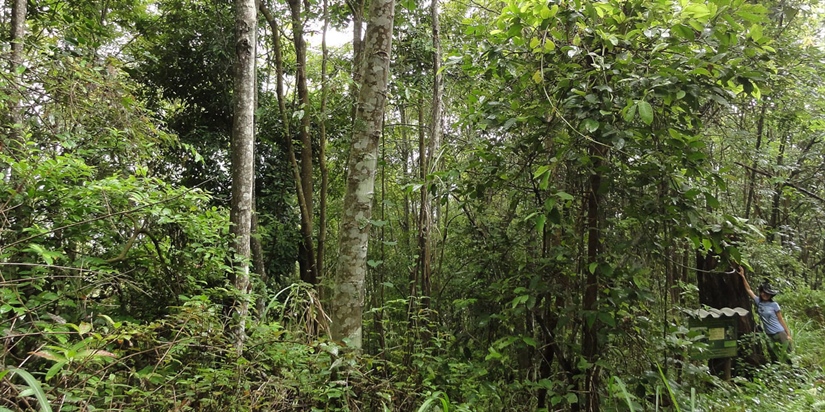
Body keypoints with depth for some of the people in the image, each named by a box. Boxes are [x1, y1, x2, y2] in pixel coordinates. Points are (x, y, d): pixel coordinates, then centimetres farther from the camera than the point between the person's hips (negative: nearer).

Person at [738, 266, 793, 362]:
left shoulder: (774, 305, -5)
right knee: (774, 358, 9)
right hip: (769, 336, 3)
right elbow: (749, 289, 4)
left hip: (780, 333, -3)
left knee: (786, 355, -2)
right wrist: (743, 277, -1)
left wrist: (788, 334, -3)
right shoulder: (758, 302, 3)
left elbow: (781, 320, -1)